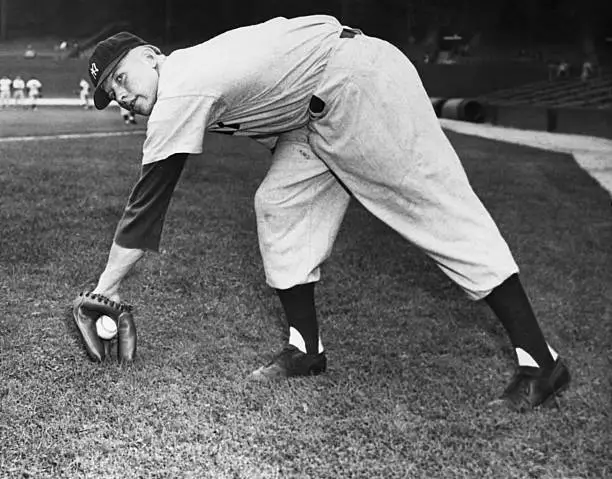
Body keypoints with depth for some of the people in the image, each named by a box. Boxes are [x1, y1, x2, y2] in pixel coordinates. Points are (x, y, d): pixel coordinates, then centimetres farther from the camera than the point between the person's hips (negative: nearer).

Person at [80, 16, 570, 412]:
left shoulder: (179, 92, -13)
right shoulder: (191, 73, 15)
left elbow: (148, 203, -9)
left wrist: (106, 287, -1)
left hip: (360, 81, -10)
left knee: (441, 211, -12)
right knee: (280, 206, 7)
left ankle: (540, 363, -10)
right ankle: (307, 350, 13)